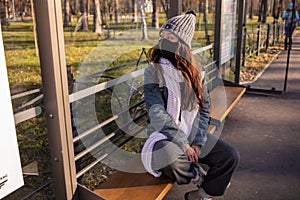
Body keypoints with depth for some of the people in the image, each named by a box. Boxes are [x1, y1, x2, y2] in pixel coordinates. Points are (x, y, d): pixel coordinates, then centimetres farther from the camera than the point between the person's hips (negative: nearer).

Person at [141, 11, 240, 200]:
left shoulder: (194, 69, 3)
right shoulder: (153, 71, -11)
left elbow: (204, 107, 3)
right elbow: (157, 115, -17)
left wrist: (198, 141, -7)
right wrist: (182, 143, -19)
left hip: (193, 134, 5)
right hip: (164, 135, -4)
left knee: (231, 156, -10)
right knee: (171, 162, -36)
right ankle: (197, 177, 0)